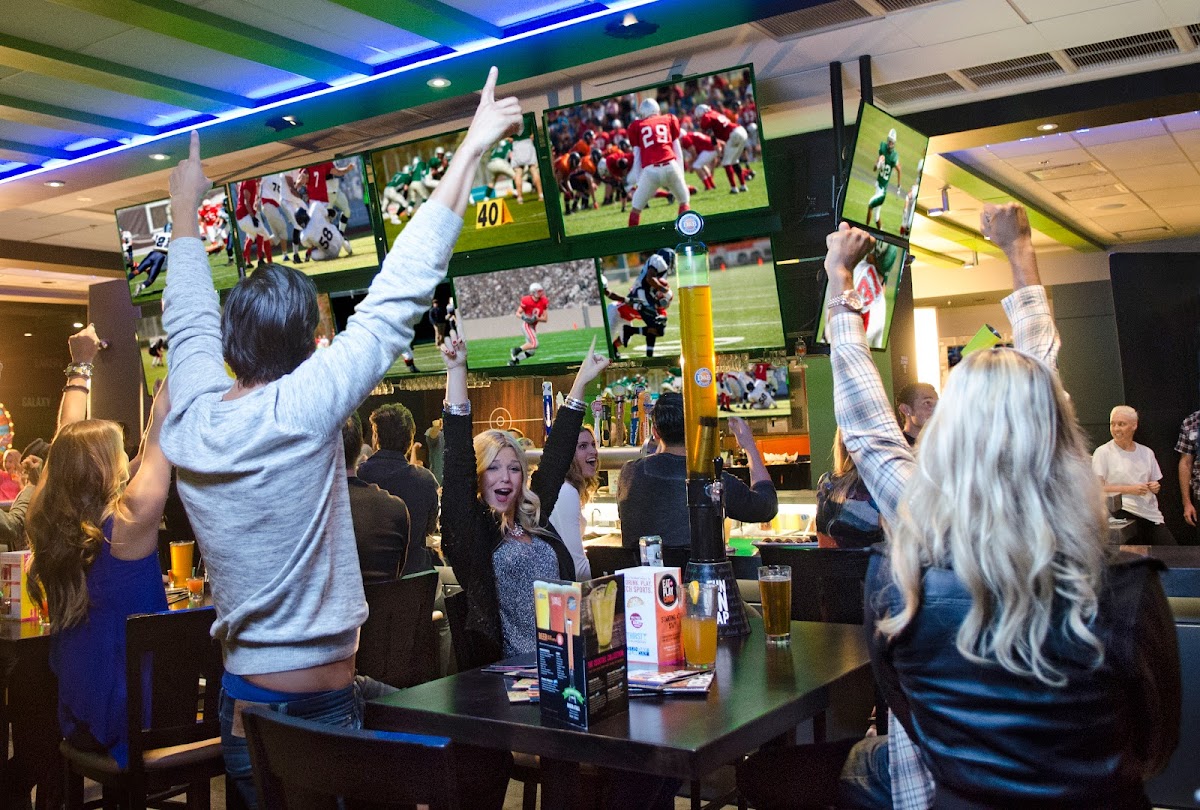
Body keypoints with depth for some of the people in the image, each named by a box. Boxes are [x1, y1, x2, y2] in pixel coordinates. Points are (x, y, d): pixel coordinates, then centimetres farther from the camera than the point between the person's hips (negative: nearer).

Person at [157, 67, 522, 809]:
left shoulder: (190, 421, -1)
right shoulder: (299, 411, -18)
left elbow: (188, 320, 16)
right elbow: (398, 298, -18)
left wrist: (185, 210, 30)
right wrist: (471, 150, -12)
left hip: (241, 702, 8)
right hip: (318, 709, -8)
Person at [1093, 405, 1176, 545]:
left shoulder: (1146, 452, 16)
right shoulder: (1103, 452, -2)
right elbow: (1098, 488, -9)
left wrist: (1155, 487, 2)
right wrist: (1129, 489, -15)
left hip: (1151, 512, 6)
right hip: (1123, 512, -6)